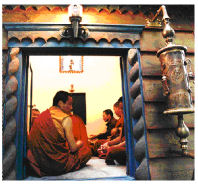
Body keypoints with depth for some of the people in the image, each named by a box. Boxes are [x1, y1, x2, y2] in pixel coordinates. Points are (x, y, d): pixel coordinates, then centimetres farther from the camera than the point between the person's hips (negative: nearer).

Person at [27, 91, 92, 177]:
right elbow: (73, 148, -12)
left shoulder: (42, 115, 5)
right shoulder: (66, 119, -14)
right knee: (86, 150, 10)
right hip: (58, 165, -7)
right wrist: (79, 143, 13)